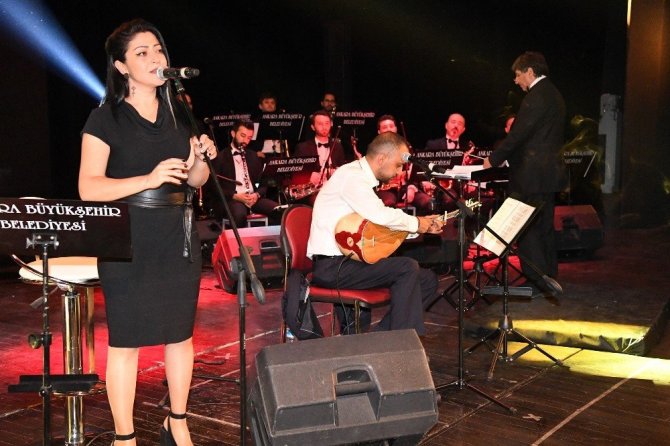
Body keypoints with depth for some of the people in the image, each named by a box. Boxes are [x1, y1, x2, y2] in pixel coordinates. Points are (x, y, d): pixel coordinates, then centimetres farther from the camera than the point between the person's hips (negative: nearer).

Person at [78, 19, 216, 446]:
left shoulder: (179, 113, 10)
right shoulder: (105, 119, -5)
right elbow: (89, 188, -14)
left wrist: (199, 161, -6)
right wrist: (148, 179, -24)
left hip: (178, 238, 5)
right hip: (128, 242, -5)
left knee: (181, 333, 12)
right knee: (126, 340, 0)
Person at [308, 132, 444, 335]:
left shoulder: (362, 178, 18)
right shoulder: (351, 175, -12)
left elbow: (380, 224, 19)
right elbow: (379, 215, -27)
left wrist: (424, 225, 10)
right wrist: (416, 223, -10)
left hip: (349, 260, 10)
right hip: (331, 266, -10)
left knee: (428, 280, 4)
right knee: (407, 268, -22)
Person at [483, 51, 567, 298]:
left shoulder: (535, 98, -18)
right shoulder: (553, 94, 14)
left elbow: (517, 135, -19)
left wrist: (493, 160, -8)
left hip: (531, 175, -10)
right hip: (549, 172, 10)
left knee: (526, 229, -3)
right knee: (544, 227, 16)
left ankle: (537, 282, 0)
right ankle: (548, 278, 24)